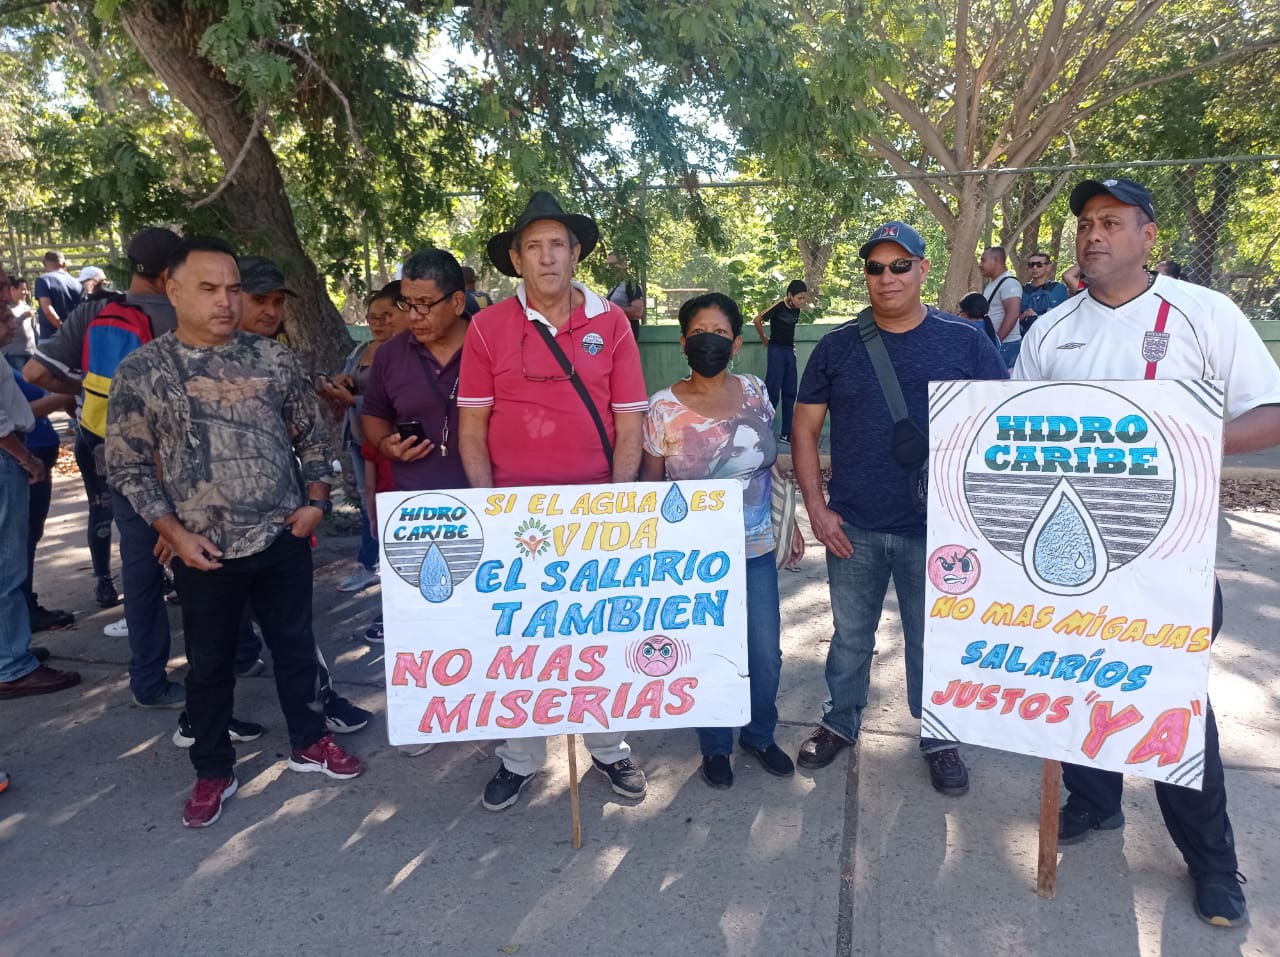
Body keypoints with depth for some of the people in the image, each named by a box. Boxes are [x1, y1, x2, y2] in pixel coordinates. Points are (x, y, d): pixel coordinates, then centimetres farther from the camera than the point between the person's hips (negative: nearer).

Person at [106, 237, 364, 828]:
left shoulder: (274, 359, 1)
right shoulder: (140, 372, -5)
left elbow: (311, 434, 9)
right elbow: (126, 466, -2)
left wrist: (316, 499, -2)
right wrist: (176, 532, -10)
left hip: (284, 540, 2)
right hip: (204, 552, -2)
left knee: (295, 646, 16)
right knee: (209, 665, 13)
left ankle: (308, 742, 36)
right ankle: (213, 770, 32)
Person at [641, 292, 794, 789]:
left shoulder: (755, 392, 0)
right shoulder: (663, 408, -10)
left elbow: (770, 463, 11)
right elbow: (650, 485, -2)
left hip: (756, 548, 3)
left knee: (766, 654, 11)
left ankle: (759, 734, 37)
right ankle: (715, 746, 33)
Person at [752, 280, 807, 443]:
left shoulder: (796, 310, 6)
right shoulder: (779, 306, -15)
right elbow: (758, 320, -11)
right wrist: (764, 339, 1)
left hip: (790, 351, 7)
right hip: (776, 350, -7)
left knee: (789, 393, 7)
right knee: (773, 392, -7)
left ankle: (786, 434, 13)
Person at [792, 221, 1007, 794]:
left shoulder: (965, 341, -2)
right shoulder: (837, 347, 2)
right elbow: (804, 430, 5)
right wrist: (816, 506, -3)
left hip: (935, 530, -1)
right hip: (853, 528, 2)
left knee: (932, 641, 12)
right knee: (850, 634, 16)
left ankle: (939, 738, 33)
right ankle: (841, 721, 37)